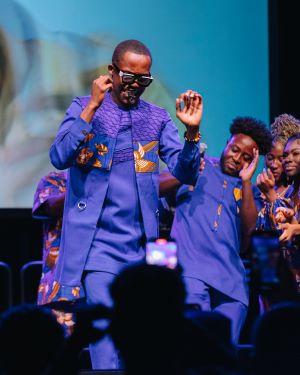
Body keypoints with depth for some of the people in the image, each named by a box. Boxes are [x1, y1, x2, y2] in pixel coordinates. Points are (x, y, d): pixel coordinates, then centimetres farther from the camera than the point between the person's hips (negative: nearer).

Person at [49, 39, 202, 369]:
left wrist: (192, 131, -13)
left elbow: (185, 173, 4)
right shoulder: (84, 108, 5)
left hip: (141, 244, 3)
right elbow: (59, 158, -10)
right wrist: (92, 107, -16)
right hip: (97, 242, -3)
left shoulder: (157, 118, 11)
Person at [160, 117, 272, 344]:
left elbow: (249, 228, 3)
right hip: (192, 268, -4)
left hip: (231, 278, 4)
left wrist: (246, 181, 1)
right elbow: (156, 190, 9)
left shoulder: (249, 190, 22)